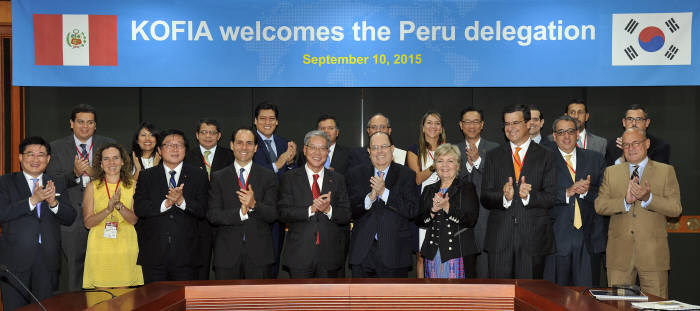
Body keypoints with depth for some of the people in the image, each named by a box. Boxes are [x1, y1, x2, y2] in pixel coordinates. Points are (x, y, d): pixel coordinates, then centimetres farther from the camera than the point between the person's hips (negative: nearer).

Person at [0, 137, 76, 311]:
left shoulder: (57, 184, 13)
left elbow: (69, 218, 5)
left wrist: (53, 202, -15)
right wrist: (33, 200, -20)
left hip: (48, 261, 2)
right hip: (15, 259, -2)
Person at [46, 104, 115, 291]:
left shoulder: (108, 145, 7)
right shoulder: (57, 147, 6)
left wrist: (93, 173, -15)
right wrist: (74, 174, -20)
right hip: (71, 219, 0)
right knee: (75, 270, 8)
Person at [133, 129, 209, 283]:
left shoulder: (198, 176, 7)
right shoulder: (146, 176, 9)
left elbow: (203, 211, -3)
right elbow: (139, 208, -4)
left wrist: (182, 201, -19)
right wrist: (165, 204, -19)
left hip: (185, 254, 0)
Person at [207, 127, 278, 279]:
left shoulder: (268, 177, 6)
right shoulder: (218, 177, 7)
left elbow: (272, 215, -2)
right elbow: (212, 216, -3)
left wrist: (254, 204, -21)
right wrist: (240, 212, -19)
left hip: (259, 255, 0)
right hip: (227, 253, 0)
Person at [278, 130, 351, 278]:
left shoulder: (337, 180, 9)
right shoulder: (290, 178, 4)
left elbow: (346, 217, 2)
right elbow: (284, 213, -7)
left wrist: (328, 209, -18)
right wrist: (310, 210, -20)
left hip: (329, 256, 2)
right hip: (299, 255, -2)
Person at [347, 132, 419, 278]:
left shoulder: (407, 175, 2)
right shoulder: (356, 174, 8)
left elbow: (412, 211, -9)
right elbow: (350, 211, 0)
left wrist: (384, 192, -17)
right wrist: (370, 197, -18)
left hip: (394, 252, -2)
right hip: (362, 253, 2)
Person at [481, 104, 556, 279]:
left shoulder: (545, 157, 5)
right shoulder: (493, 157, 10)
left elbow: (552, 197, -2)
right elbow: (485, 199, 3)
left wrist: (529, 196, -20)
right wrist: (503, 196, -17)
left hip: (533, 238, -1)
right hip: (499, 238, 1)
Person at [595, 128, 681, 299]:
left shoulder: (666, 171, 7)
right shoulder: (611, 172, 12)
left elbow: (675, 209, -3)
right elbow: (599, 206, 2)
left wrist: (648, 198, -19)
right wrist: (625, 201, -15)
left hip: (653, 252, -1)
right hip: (619, 253, 2)